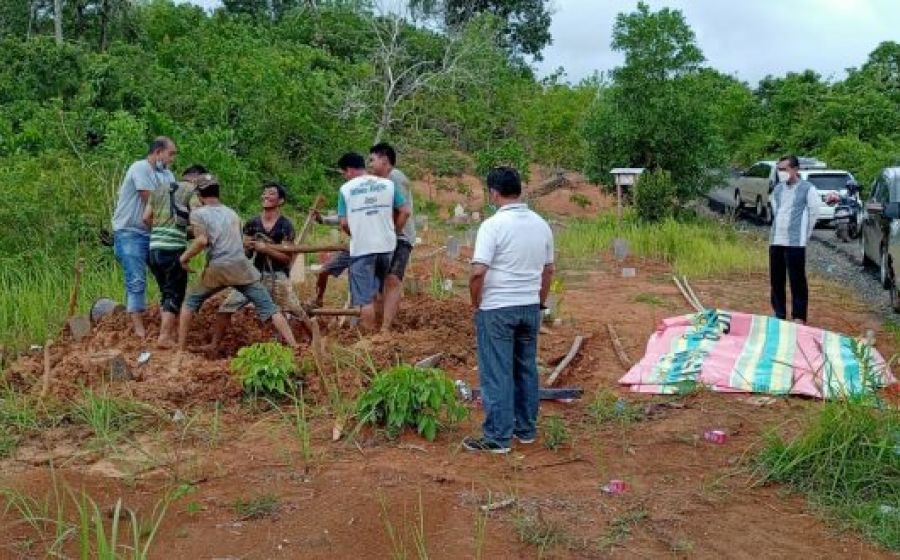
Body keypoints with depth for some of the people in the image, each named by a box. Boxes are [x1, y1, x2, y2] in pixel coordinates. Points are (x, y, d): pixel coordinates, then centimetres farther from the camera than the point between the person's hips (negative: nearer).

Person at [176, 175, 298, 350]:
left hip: (217, 269, -2)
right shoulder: (232, 213, 22)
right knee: (269, 307, -1)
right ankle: (294, 347, -11)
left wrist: (184, 256, 3)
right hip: (241, 266, 2)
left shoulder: (198, 214, 7)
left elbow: (202, 240, -9)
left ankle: (181, 348, 19)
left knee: (191, 302, 21)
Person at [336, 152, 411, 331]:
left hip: (361, 248, -4)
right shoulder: (387, 184, 5)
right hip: (387, 246, 4)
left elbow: (344, 223, -5)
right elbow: (405, 211, 2)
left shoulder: (346, 189, -3)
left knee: (364, 297, 1)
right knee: (379, 291, 19)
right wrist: (394, 232, 14)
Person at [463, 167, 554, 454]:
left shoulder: (493, 225, -16)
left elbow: (478, 272, -21)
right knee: (527, 370, 15)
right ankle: (526, 429, 24)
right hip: (530, 308, 6)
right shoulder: (541, 225, 5)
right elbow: (548, 270, 13)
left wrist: (476, 302, -6)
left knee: (496, 374, 0)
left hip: (497, 310, -6)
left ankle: (497, 438, 5)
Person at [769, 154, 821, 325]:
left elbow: (815, 213, -3)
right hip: (775, 241, 6)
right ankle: (779, 314, 20)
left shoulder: (808, 189, -6)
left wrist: (804, 233, 1)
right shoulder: (778, 189, 13)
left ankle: (799, 317, 3)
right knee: (776, 280, 10)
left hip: (795, 243, -6)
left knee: (797, 281, -2)